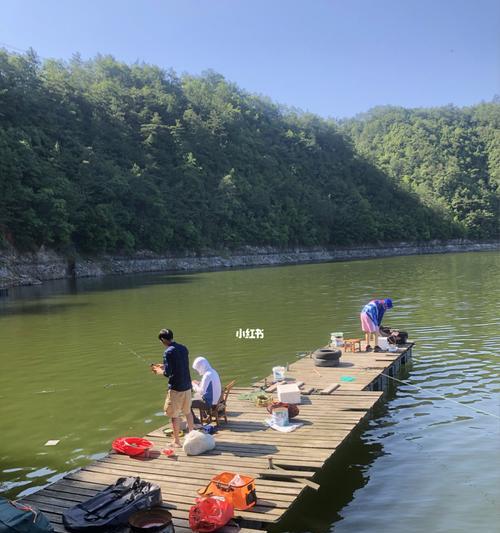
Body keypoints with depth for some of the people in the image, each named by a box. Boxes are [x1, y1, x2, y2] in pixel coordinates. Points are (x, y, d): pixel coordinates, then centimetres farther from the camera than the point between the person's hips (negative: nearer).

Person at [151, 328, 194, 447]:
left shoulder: (168, 352, -16)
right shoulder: (183, 348, 6)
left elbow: (167, 373, -18)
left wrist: (158, 371, 2)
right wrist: (164, 367, 19)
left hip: (176, 388, -7)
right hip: (187, 386, 7)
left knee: (174, 415, 5)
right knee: (187, 411, 22)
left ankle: (176, 441, 13)